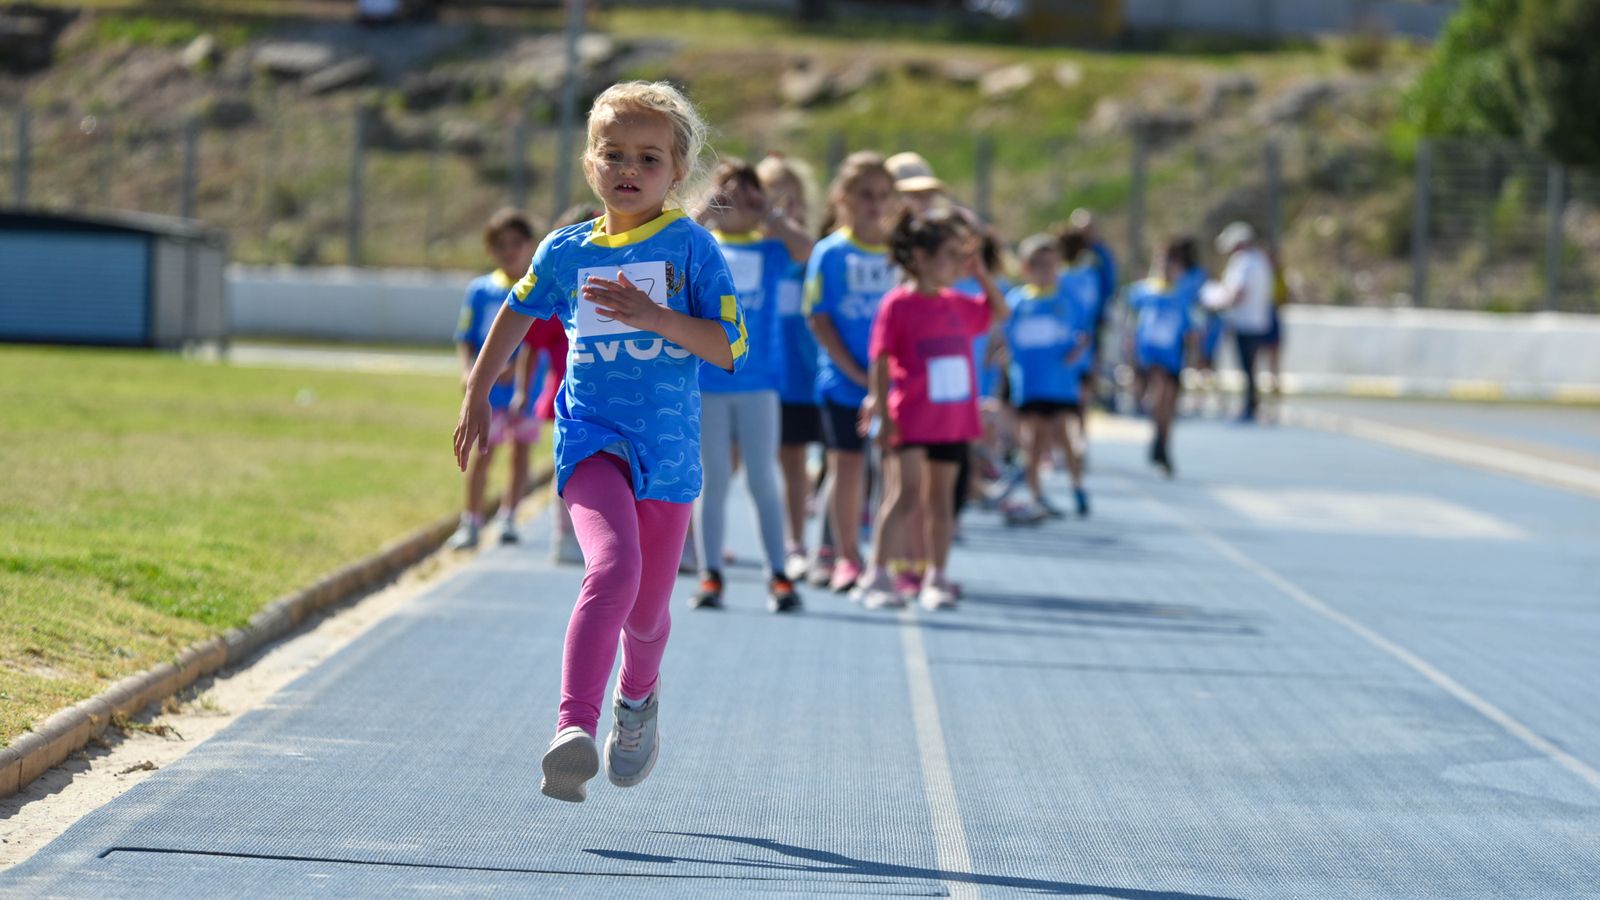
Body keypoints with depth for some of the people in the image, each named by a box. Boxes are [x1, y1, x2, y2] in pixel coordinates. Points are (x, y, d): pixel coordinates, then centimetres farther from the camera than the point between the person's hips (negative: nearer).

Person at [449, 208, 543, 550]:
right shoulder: (480, 291, 4)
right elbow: (465, 340, 6)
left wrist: (516, 364, -20)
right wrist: (468, 371, -12)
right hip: (488, 388, -1)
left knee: (521, 450, 9)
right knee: (483, 451, -8)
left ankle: (508, 518, 21)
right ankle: (471, 523, -2)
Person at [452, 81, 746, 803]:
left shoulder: (691, 247, -1)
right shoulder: (567, 251, 5)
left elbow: (730, 348, -8)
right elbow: (517, 315, 24)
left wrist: (653, 315, -20)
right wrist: (476, 397, 25)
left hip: (668, 450, 0)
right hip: (590, 438, 0)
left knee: (646, 608, 9)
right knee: (612, 568, -27)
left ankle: (637, 695, 44)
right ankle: (574, 728, -36)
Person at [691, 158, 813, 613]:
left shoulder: (770, 248, 5)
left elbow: (805, 247, -15)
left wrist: (767, 214, -12)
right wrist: (704, 213, -16)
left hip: (758, 379, 0)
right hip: (707, 378, 0)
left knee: (763, 480, 2)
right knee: (712, 481, 4)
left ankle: (779, 576, 5)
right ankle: (710, 575, 7)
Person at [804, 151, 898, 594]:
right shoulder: (829, 253, -2)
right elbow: (819, 319, -4)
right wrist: (855, 372, -11)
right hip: (843, 380, -1)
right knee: (846, 467, 5)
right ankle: (848, 559, 16)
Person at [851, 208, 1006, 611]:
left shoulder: (957, 305, 10)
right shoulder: (898, 304, -9)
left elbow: (998, 311, 27)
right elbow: (881, 361, -10)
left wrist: (981, 274, 13)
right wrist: (882, 411, -15)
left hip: (953, 418, 6)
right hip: (911, 418, -6)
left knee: (941, 499, 10)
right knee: (906, 493, -12)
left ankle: (936, 579, 16)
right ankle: (877, 576, -11)